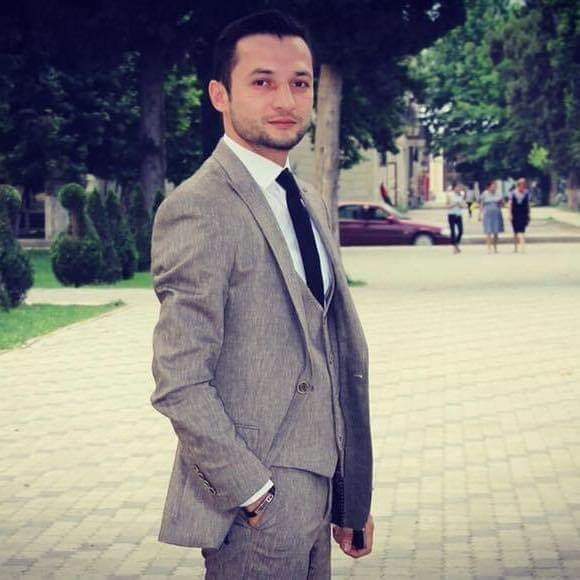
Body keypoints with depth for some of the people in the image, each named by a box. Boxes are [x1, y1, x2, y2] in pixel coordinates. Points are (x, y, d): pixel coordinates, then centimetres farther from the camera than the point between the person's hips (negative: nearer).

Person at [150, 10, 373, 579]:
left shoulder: (309, 204, 13)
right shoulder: (197, 209, -14)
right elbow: (180, 384, -18)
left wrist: (351, 500, 12)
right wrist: (255, 495, -18)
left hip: (316, 490, 8)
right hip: (253, 510, -8)